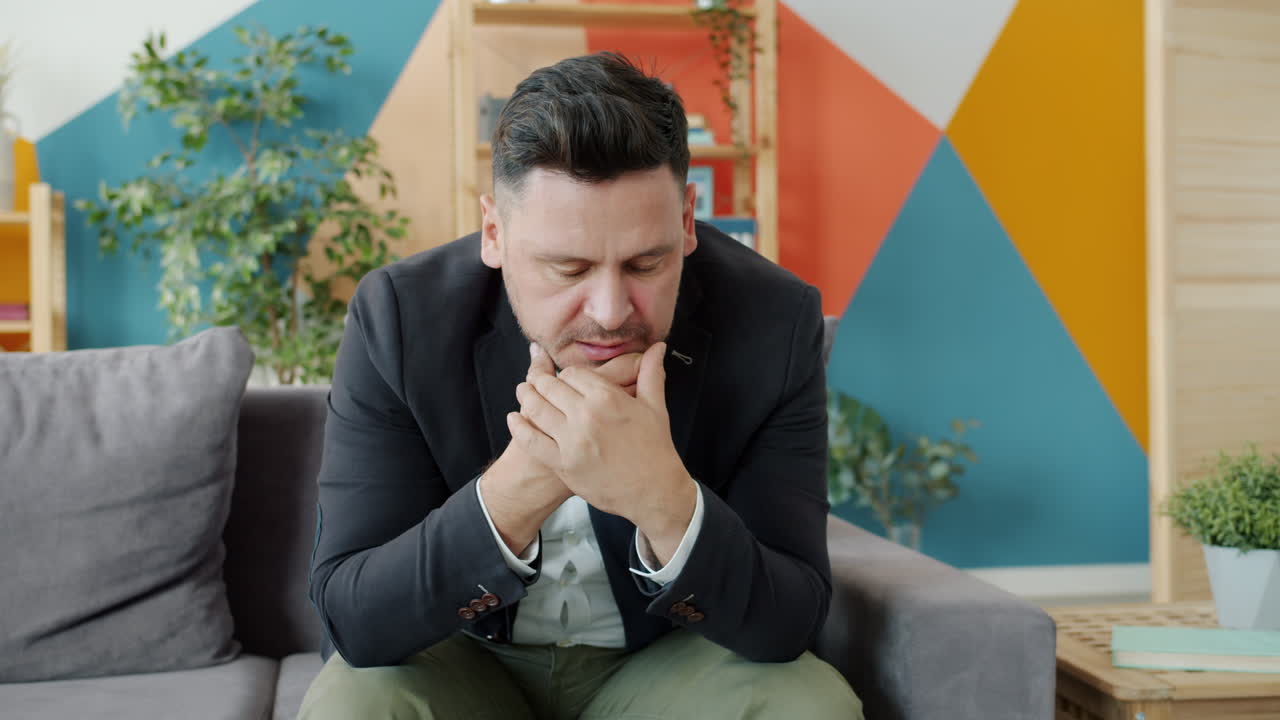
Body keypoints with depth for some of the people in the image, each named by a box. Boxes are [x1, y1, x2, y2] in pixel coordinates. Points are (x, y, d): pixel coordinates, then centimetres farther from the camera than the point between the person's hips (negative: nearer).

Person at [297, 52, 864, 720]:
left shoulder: (774, 323, -19)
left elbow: (788, 624, -20)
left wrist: (663, 497, -39)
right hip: (459, 659, 0)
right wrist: (520, 487, -38)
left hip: (668, 660, 1)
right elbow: (352, 621, -21)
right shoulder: (397, 317, -20)